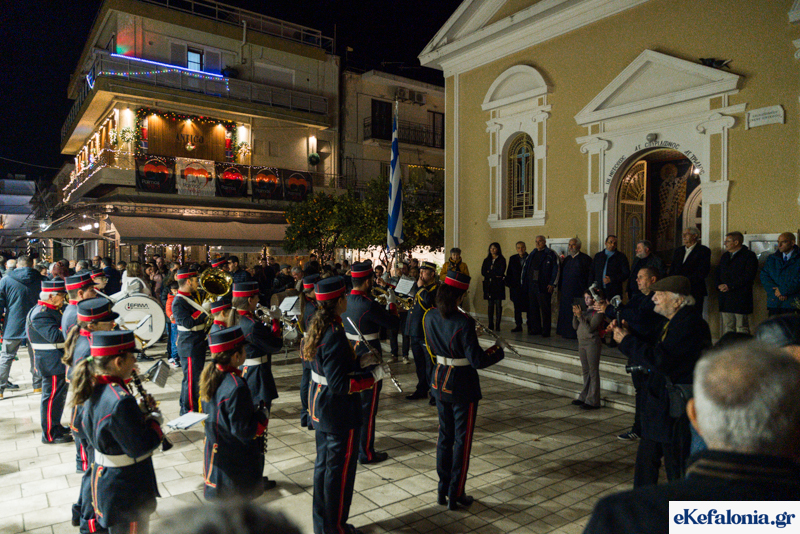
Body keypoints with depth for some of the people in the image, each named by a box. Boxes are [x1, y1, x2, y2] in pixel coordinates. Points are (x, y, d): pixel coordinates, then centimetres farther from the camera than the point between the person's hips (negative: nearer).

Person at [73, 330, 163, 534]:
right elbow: (141, 447, -27)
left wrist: (140, 412, 3)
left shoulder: (95, 388, -2)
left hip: (103, 477, 9)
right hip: (127, 490, -9)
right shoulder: (120, 400, -31)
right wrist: (155, 421, -10)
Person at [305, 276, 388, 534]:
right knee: (339, 469, 8)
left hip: (319, 406, 9)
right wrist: (374, 376, -20)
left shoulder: (318, 328, 1)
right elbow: (339, 384, -28)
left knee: (323, 463, 21)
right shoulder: (335, 336, -27)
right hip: (340, 411, -9)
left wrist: (359, 361, 10)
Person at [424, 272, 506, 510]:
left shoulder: (430, 317, -4)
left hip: (440, 381, 6)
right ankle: (456, 495, 19)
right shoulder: (463, 323, -24)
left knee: (444, 435, 19)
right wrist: (499, 348, -6)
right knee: (462, 439, 9)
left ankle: (443, 490, 29)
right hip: (462, 385, -6)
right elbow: (477, 361, -21)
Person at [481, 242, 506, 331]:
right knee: (490, 305, 4)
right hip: (488, 284, 4)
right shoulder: (487, 260, 16)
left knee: (498, 305, -5)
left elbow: (501, 272, -9)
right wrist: (495, 274, -6)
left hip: (498, 285, -4)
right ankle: (490, 325, 7)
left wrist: (490, 272, -1)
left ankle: (497, 326, -4)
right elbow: (483, 272, 5)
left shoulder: (501, 260, 3)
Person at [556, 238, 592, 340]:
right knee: (565, 313, 7)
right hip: (566, 292, 6)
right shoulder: (566, 259, 15)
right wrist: (560, 288, 11)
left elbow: (590, 276, -5)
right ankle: (567, 332, 16)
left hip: (578, 292, -6)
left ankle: (576, 333, 5)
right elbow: (562, 275, 19)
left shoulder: (585, 259, -3)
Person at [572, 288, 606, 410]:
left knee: (593, 372, -2)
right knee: (585, 371, 15)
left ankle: (593, 401, 3)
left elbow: (590, 328, -20)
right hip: (582, 342, 8)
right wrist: (575, 315, -6)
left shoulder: (598, 312, -11)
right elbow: (575, 326, 9)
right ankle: (584, 397, 25)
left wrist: (580, 316, -21)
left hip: (592, 343, -8)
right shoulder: (585, 310, 11)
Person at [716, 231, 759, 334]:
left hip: (741, 298, -6)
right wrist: (719, 285, 1)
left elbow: (748, 276, -13)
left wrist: (730, 286, -15)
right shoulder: (725, 256, 20)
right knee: (727, 328, 7)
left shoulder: (749, 255, -3)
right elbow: (718, 274, 21)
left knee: (742, 329, -3)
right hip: (725, 300, 6)